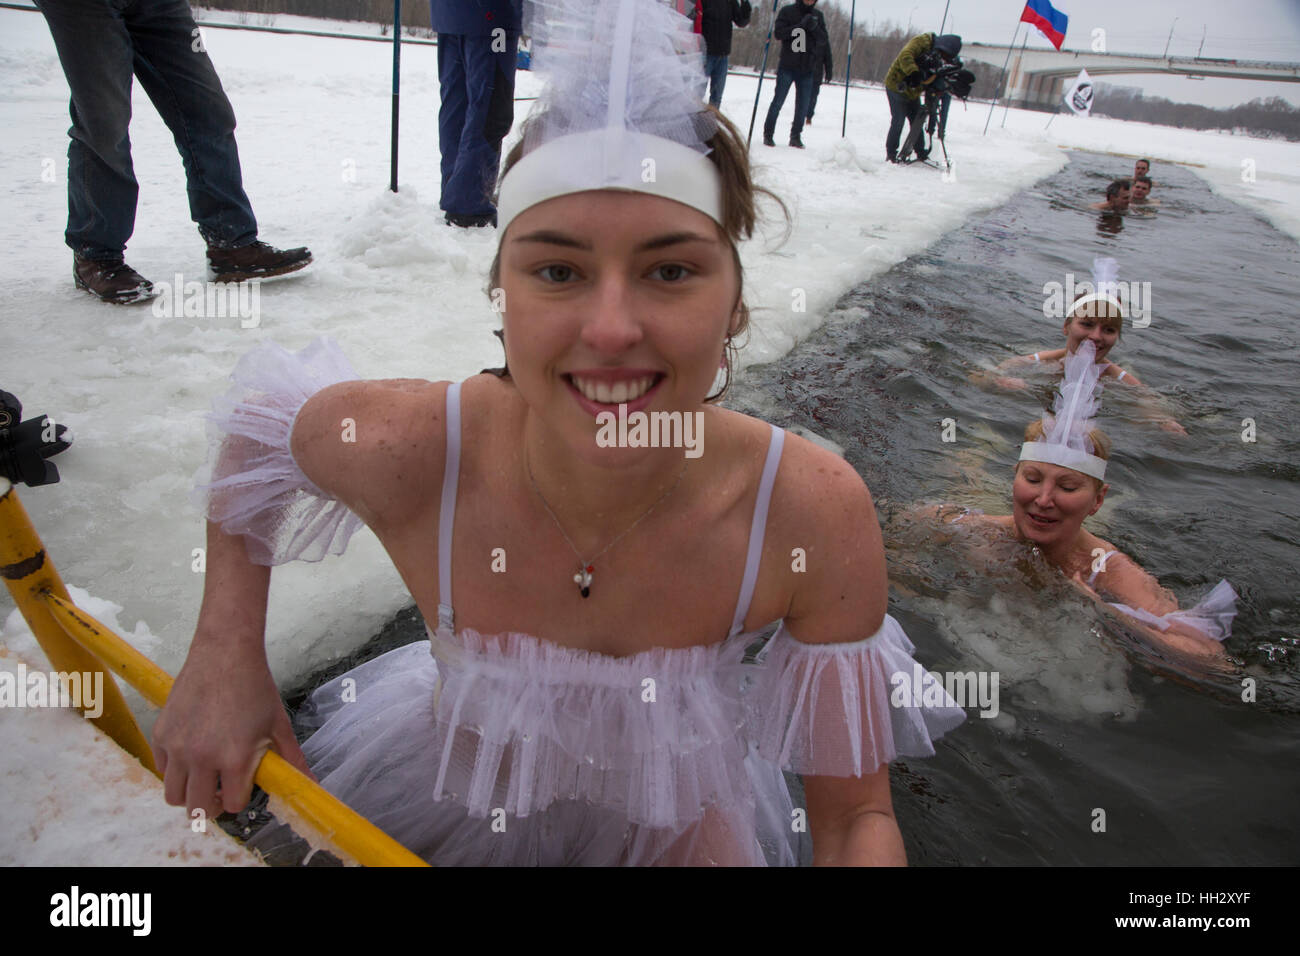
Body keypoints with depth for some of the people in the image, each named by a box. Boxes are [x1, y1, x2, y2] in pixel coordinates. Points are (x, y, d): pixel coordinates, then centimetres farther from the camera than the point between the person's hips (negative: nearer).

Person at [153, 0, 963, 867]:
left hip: (677, 815, -1)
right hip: (458, 791, 2)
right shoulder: (402, 452, -33)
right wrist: (226, 650, -17)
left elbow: (854, 814, -20)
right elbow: (258, 417, -8)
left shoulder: (816, 515, -32)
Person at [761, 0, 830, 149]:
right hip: (787, 66, -3)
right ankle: (768, 134, 7)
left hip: (807, 69, 3)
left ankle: (796, 136, 12)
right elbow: (778, 33, -10)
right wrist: (800, 26, -18)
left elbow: (824, 40, 5)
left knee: (803, 106, 2)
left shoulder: (818, 15, 11)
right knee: (778, 101, -3)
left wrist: (814, 28, -14)